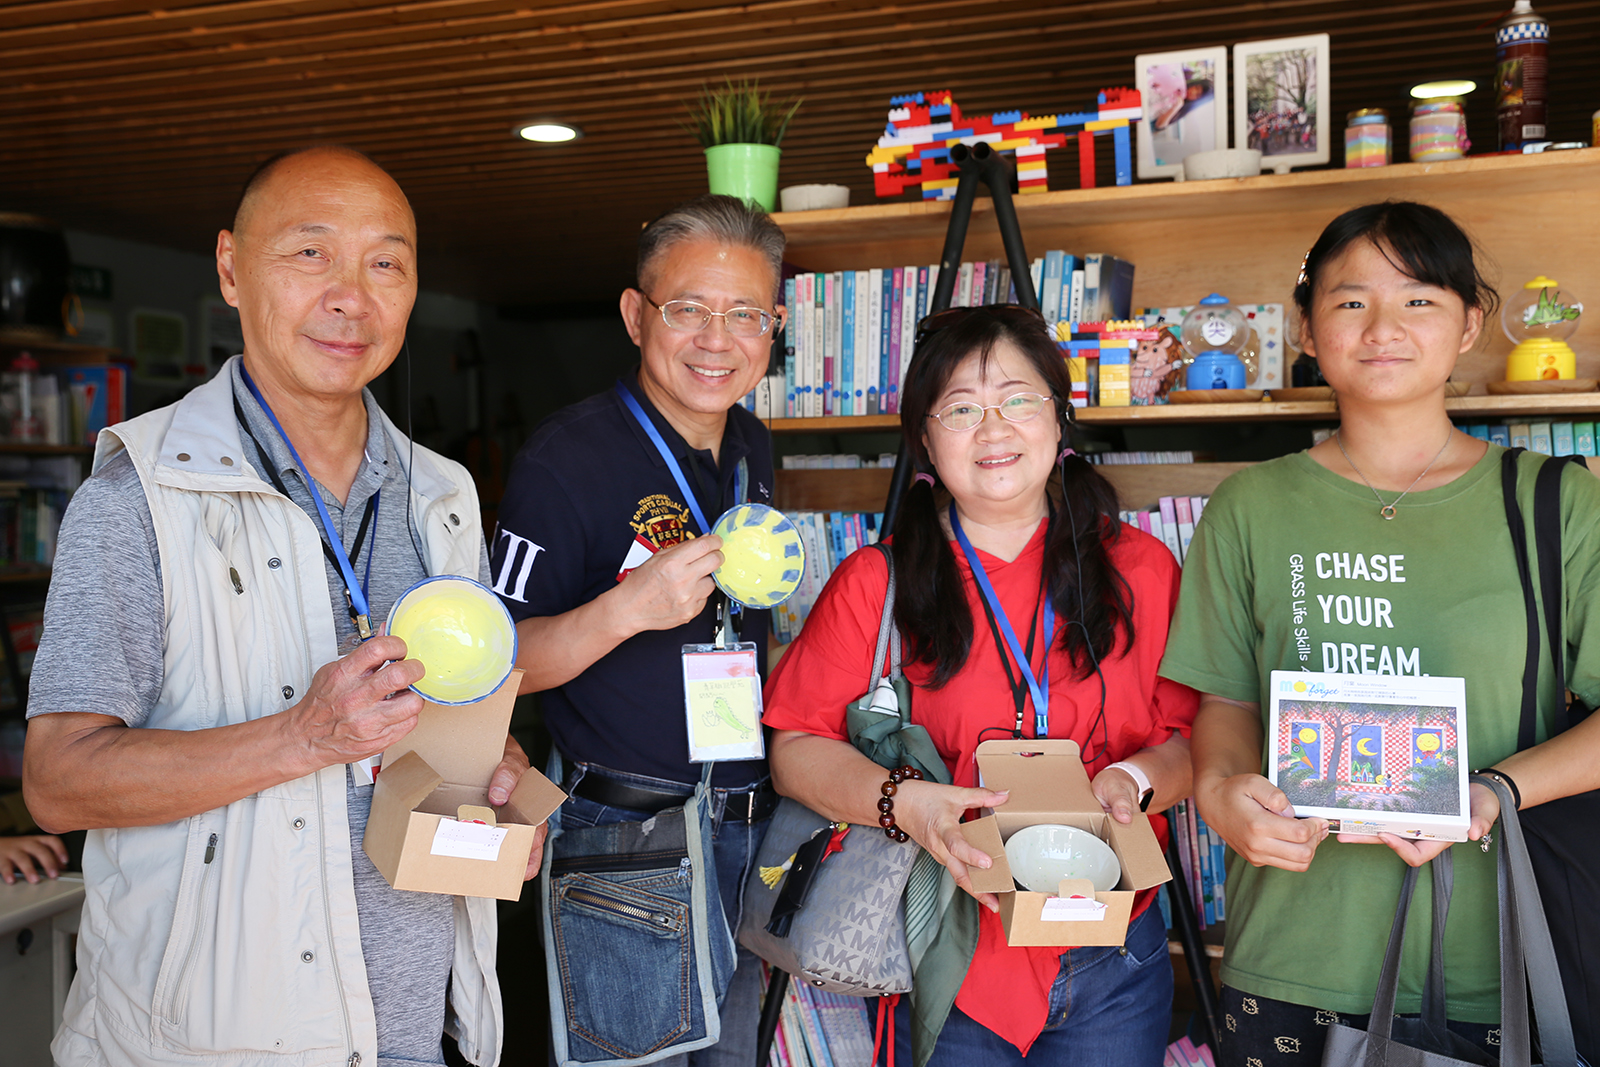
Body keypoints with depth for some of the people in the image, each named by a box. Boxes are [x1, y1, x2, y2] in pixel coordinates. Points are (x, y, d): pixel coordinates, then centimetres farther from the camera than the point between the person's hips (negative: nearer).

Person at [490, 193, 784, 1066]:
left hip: (746, 825, 7)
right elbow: (503, 663, -15)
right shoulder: (565, 458, -17)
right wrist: (625, 610, -30)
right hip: (622, 831, -7)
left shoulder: (751, 448, 6)